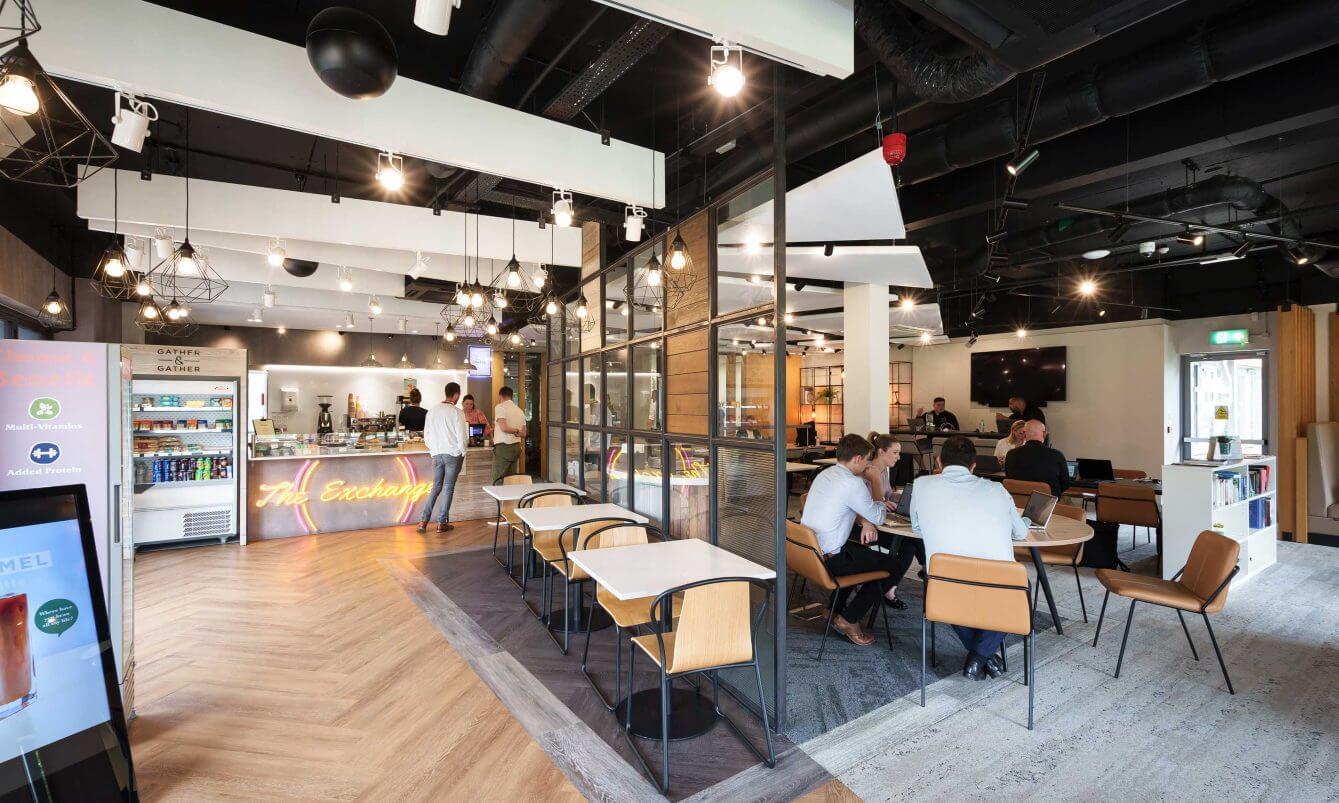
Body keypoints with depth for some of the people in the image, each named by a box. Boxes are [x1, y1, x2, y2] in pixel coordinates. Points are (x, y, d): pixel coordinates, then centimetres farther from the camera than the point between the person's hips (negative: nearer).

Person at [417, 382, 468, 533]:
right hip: (453, 454, -4)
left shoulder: (432, 411, 4)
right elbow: (462, 436, -10)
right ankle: (442, 523, 9)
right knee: (448, 488, 5)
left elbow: (426, 436, 9)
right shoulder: (457, 412, -11)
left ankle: (424, 521, 9)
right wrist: (462, 453, 4)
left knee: (436, 487, 14)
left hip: (436, 454, 4)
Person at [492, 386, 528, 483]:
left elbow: (503, 428, -19)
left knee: (498, 480, -5)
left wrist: (515, 431, -4)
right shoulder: (520, 410, 15)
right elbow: (523, 433, 15)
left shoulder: (500, 407, -6)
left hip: (503, 446, -7)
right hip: (516, 446, 7)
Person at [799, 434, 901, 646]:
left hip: (806, 550, 9)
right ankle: (849, 619, 10)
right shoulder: (853, 483, -18)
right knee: (892, 564, 5)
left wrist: (865, 521, 4)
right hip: (828, 560, -9)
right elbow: (878, 518, -6)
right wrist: (881, 506, 17)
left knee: (861, 550, 32)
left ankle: (835, 609, 33)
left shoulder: (824, 474, 9)